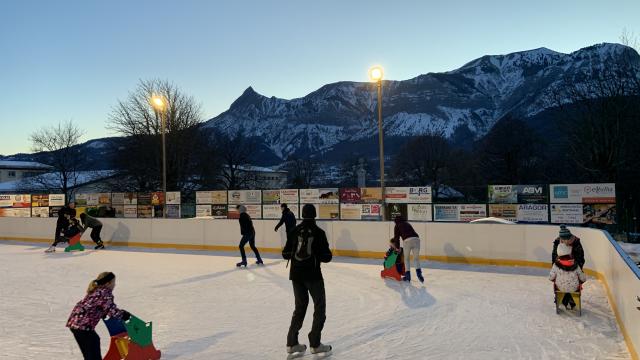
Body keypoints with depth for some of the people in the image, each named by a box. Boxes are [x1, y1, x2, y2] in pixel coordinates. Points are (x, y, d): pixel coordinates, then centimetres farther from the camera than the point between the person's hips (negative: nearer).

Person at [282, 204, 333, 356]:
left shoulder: (294, 231, -1)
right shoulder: (319, 232, -10)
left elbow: (286, 254, 1)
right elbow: (326, 256, -11)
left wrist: (287, 253, 23)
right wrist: (327, 254, 12)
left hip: (296, 274, 4)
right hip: (313, 274, -4)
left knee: (300, 306, 18)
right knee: (320, 307, 11)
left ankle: (292, 343, 19)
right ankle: (315, 344, 11)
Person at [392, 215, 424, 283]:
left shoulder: (397, 226, 20)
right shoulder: (408, 224, 34)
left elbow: (396, 237, 15)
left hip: (407, 240, -3)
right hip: (416, 239, 3)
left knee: (406, 258, 14)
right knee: (416, 258, 11)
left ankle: (407, 275, 10)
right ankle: (418, 272, -10)